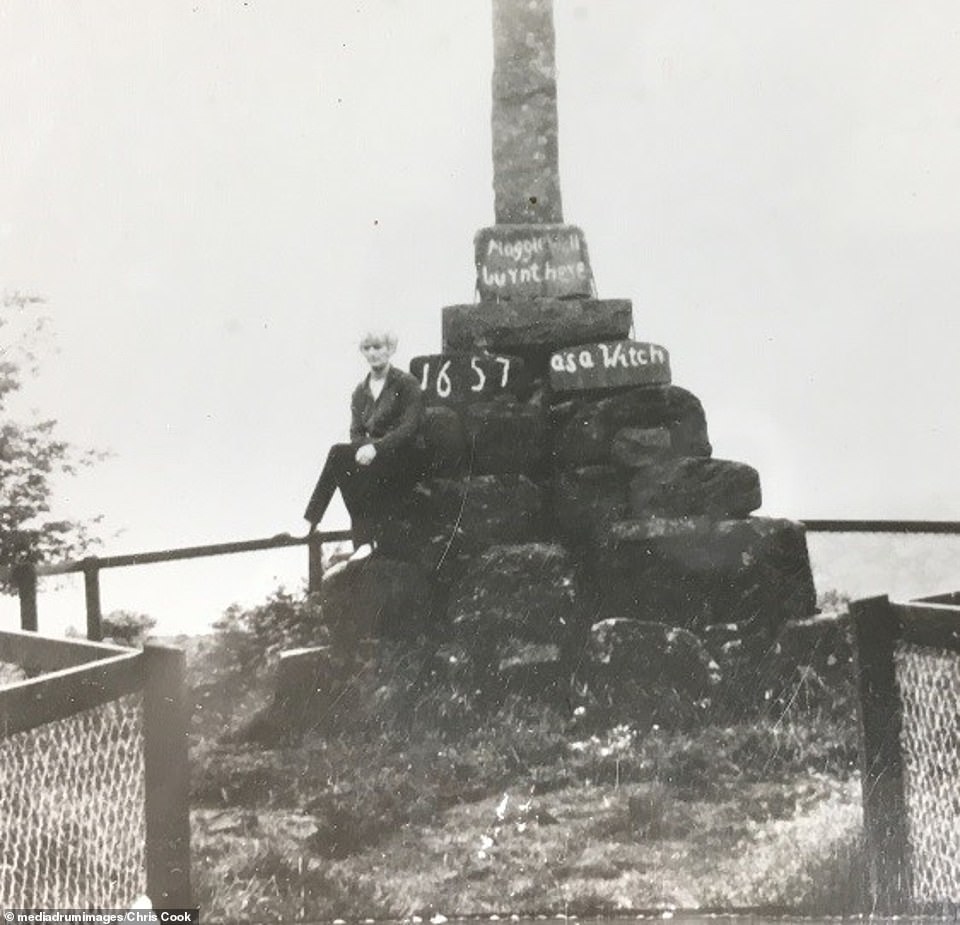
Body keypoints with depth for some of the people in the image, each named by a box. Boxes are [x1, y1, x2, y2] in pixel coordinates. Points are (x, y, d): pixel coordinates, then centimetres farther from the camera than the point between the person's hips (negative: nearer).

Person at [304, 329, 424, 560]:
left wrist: (376, 447, -24)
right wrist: (363, 448, -13)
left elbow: (410, 428, -12)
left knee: (339, 453, -26)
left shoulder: (406, 383, -1)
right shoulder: (360, 392, 17)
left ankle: (311, 520, -17)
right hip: (374, 462, 5)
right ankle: (365, 540, -29)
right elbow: (356, 433, 12)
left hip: (403, 459, -5)